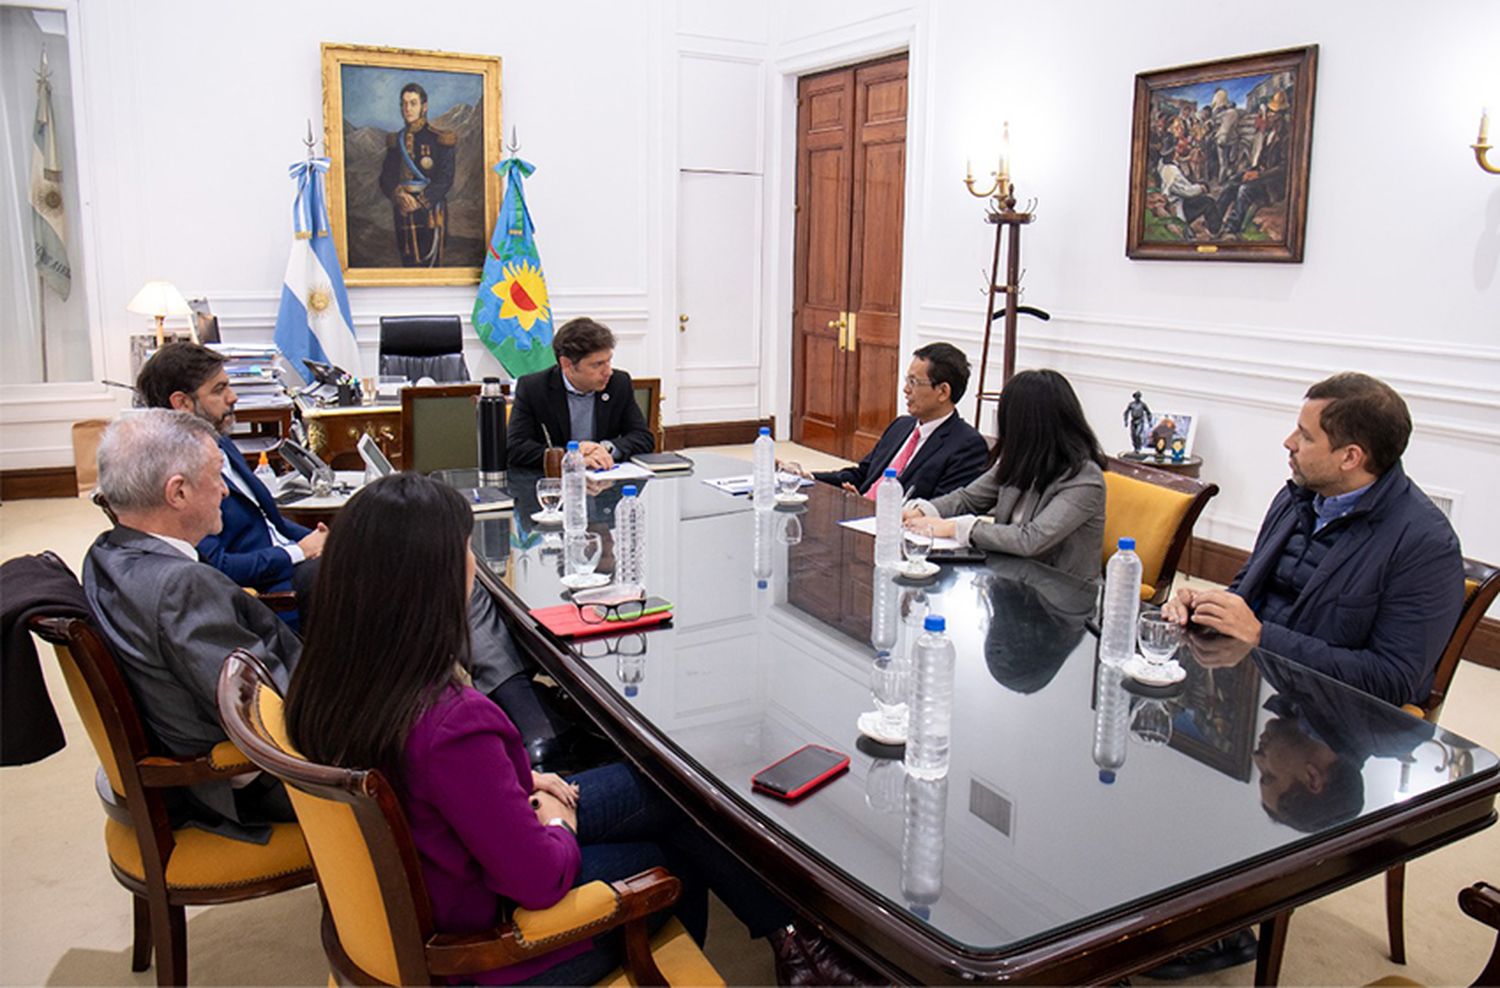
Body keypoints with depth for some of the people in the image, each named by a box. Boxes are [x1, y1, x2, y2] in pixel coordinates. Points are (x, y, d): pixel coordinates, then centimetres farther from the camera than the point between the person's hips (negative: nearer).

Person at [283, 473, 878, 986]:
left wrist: (518, 781, 1)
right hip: (481, 936, -8)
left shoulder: (331, 680, -11)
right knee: (682, 862, 8)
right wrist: (559, 823, -8)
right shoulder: (452, 728, -39)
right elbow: (540, 878, -29)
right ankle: (794, 939, 35)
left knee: (666, 792, 10)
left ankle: (790, 936, 27)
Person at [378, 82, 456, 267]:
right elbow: (386, 177, 9)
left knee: (430, 264, -7)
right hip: (403, 213, 4)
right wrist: (399, 195, -13)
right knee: (409, 265, 6)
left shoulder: (439, 139, -1)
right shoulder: (396, 140, 14)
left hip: (430, 211, -4)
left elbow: (445, 179, -8)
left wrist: (420, 201, -16)